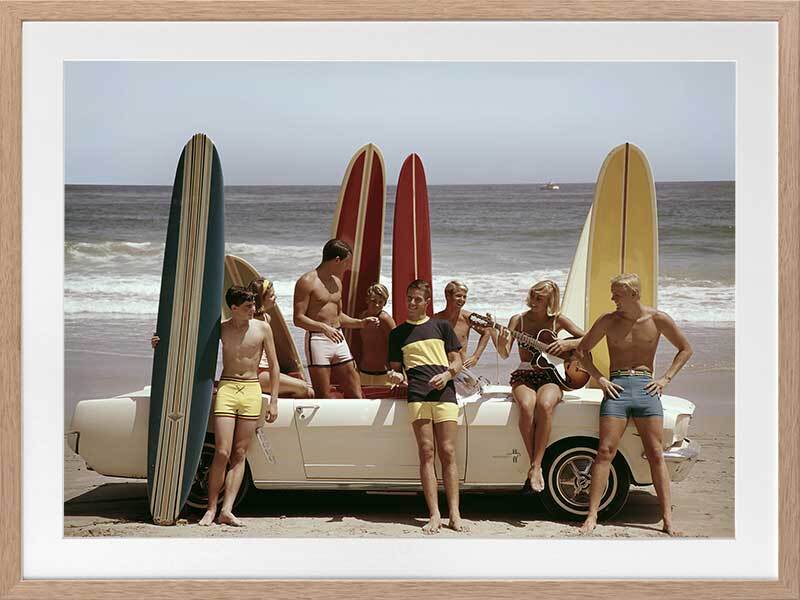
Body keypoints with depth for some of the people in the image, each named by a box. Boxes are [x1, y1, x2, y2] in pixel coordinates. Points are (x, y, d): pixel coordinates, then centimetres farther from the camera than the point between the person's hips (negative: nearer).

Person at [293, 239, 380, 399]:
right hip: (317, 339, -7)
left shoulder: (337, 282, 16)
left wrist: (361, 323, 12)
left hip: (338, 339, 7)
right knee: (322, 398, -6)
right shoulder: (307, 282, -9)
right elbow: (298, 318, -14)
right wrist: (324, 327, -27)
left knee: (355, 395, 5)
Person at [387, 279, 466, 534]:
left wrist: (447, 374, -6)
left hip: (444, 393, 0)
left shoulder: (442, 327, 16)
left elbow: (457, 361, 14)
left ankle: (454, 513, -8)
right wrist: (395, 376, -5)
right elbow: (395, 367, 18)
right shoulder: (397, 333, 18)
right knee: (426, 452, -8)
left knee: (447, 453, -7)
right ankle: (434, 514, -10)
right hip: (417, 396, 0)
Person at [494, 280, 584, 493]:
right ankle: (535, 465, -25)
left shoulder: (557, 320, 8)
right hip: (524, 376, 1)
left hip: (550, 377, 0)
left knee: (544, 405, -36)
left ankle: (535, 467, -31)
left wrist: (568, 344, -8)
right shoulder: (518, 320, 7)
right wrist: (501, 342, -21)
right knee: (526, 406, -35)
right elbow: (505, 354, 1)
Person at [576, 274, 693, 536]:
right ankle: (592, 516, -7)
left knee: (656, 454, -1)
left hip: (646, 387, 0)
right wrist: (599, 378, 0)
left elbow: (685, 349, 13)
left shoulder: (658, 319, 3)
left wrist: (665, 379, 3)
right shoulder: (608, 321, 4)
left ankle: (667, 518, 2)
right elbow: (582, 350, 14)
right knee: (605, 452, -8)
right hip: (616, 387, 0)